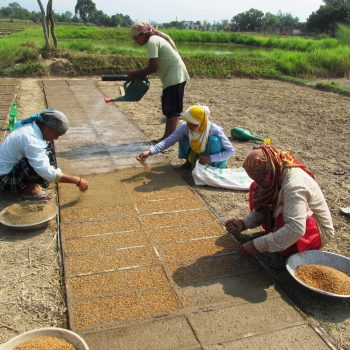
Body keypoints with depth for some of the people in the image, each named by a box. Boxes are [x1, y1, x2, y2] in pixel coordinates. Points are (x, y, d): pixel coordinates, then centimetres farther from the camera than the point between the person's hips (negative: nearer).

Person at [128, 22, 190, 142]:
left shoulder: (152, 42, -15)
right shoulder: (155, 38, 15)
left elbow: (153, 68, -20)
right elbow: (156, 65, 14)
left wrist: (134, 74, -10)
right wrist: (139, 73, 4)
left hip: (175, 77, -10)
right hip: (175, 76, 10)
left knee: (172, 109, -7)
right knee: (169, 108, 14)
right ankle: (168, 136, 21)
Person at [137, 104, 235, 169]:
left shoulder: (215, 130, -33)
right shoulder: (185, 127, -24)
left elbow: (231, 151, -27)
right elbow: (168, 140, -28)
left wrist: (210, 158, -37)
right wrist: (150, 151, -42)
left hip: (215, 161, -3)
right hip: (198, 154, 4)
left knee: (214, 140, -34)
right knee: (183, 134, -16)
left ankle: (216, 167, -12)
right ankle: (189, 161, 4)